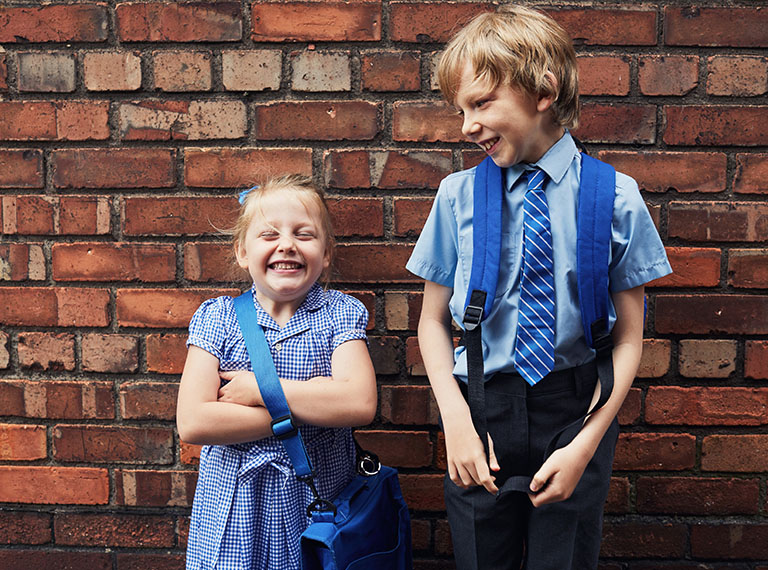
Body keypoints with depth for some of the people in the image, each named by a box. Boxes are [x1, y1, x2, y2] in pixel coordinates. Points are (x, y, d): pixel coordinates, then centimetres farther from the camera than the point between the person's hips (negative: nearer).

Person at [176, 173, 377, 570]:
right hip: (232, 513, 1)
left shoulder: (340, 313, -3)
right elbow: (192, 423, -14)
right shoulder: (217, 318, -2)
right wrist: (311, 406, -16)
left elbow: (360, 403, -19)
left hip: (317, 510, 0)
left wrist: (258, 388, -17)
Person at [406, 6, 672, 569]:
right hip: (479, 405, 1)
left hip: (576, 409, -1)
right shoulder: (457, 195, -4)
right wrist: (456, 419, -10)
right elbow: (434, 319, 2)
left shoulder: (615, 196, -7)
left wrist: (586, 443, -12)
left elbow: (628, 338, -5)